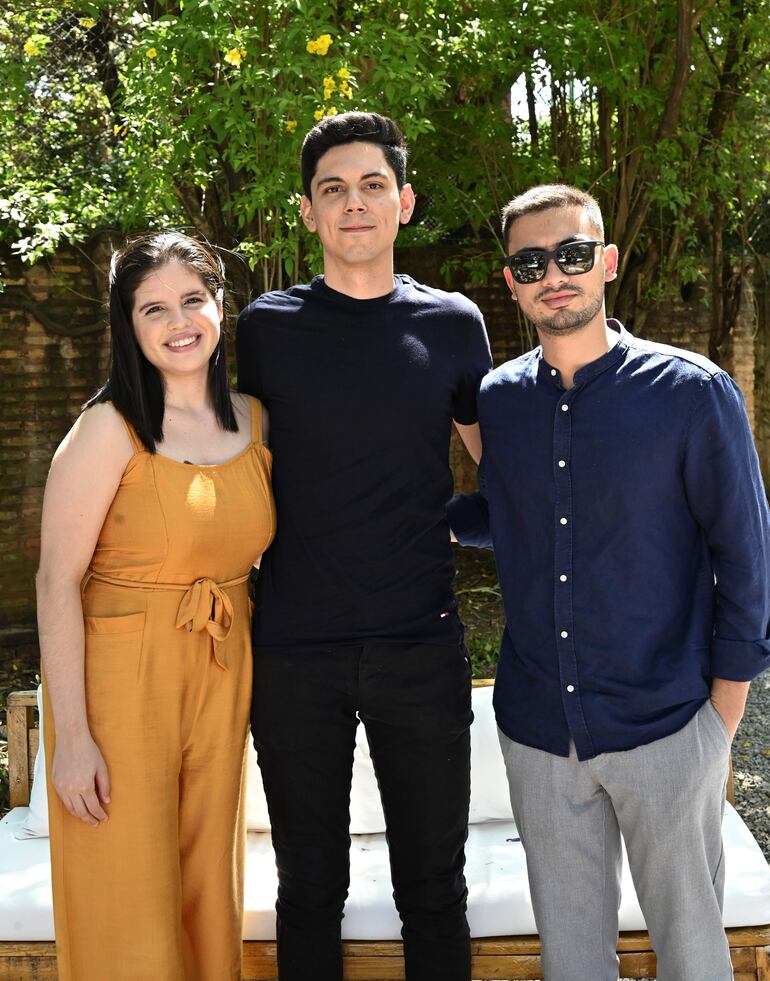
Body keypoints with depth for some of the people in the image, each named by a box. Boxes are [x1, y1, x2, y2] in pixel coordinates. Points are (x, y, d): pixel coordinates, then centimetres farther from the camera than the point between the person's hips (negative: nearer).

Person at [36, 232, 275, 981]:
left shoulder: (252, 419, 6)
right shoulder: (109, 429, -12)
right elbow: (57, 582, -14)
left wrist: (261, 690, 9)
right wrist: (72, 737, -17)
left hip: (223, 679, 5)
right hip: (121, 675, -5)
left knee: (207, 888, 16)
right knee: (130, 905, 5)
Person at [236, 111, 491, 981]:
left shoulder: (452, 324, 3)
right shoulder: (266, 327, 3)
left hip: (421, 647, 0)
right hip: (293, 648, 0)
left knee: (433, 891, 11)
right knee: (309, 888, 14)